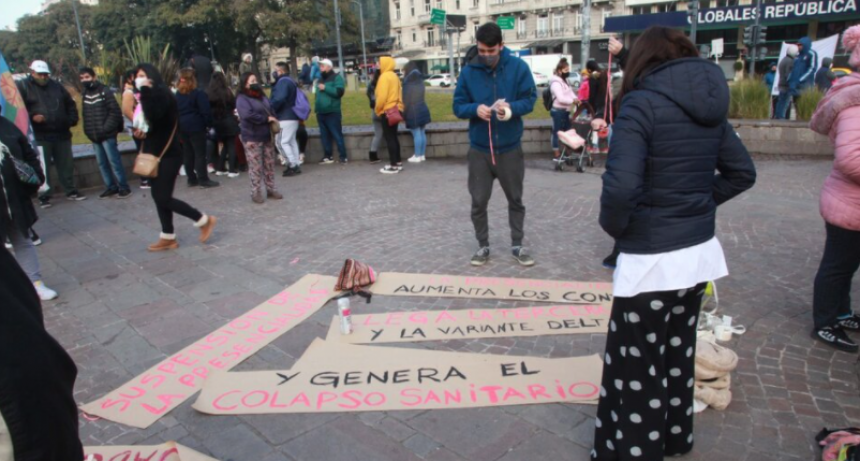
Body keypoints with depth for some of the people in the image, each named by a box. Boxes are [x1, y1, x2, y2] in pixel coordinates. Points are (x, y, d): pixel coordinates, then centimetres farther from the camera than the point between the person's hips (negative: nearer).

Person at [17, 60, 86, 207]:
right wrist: (31, 117, -19)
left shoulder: (56, 85, 14)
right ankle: (44, 196, 7)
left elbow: (70, 104, 21)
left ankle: (71, 191, 22)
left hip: (62, 134, 4)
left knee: (66, 165, 10)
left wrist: (72, 119, 9)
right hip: (39, 136, -4)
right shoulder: (23, 86, 1)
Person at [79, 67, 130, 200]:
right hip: (94, 136, 6)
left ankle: (124, 187, 2)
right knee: (102, 163, 9)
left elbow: (115, 111, -10)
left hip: (107, 135, -6)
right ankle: (111, 187, 16)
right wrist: (88, 131, 7)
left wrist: (106, 129, -14)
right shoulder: (84, 94, 13)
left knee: (114, 161, -4)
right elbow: (85, 115, 17)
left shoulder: (105, 91, -5)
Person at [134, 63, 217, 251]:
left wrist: (145, 91, -28)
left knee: (163, 198, -9)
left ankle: (204, 220, 5)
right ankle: (168, 237, 18)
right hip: (155, 153, 9)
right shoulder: (149, 95, 13)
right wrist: (140, 131, 2)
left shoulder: (161, 93, -14)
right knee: (158, 196, 9)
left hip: (168, 154, -9)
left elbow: (153, 117, -30)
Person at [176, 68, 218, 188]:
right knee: (200, 153, -4)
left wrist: (179, 124, 14)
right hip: (196, 126, -6)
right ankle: (203, 180, -4)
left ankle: (192, 179, 17)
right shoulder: (198, 93, -9)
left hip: (182, 127, 6)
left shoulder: (177, 94, 9)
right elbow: (206, 111, -13)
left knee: (187, 153, 12)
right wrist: (208, 124, -4)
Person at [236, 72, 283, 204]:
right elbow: (247, 115, -23)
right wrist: (266, 119, -17)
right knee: (255, 167, -3)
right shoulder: (242, 98, -8)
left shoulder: (262, 96, 15)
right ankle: (256, 192, 6)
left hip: (267, 136, 7)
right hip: (252, 138, -7)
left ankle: (271, 189, 21)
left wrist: (273, 120, 0)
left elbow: (271, 110, 22)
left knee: (269, 165, 11)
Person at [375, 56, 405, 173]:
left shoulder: (384, 76, -14)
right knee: (393, 137, 15)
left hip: (387, 111, -9)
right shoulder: (394, 76, 15)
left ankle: (394, 166, -5)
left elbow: (382, 96, -20)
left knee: (389, 138, -6)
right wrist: (398, 106, 17)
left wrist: (377, 110, -8)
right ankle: (398, 163, 19)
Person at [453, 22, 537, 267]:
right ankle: (483, 246, 24)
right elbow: (458, 106, -1)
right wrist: (476, 109, -22)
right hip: (479, 149, 1)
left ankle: (517, 245, 29)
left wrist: (511, 107, -25)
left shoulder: (518, 67, -6)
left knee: (515, 199, 12)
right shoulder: (468, 71, -3)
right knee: (478, 201, 6)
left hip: (510, 148, 0)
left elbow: (530, 99, -4)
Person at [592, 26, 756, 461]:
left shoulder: (642, 103, -16)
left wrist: (614, 225, -10)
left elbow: (621, 185, -28)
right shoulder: (709, 103, 6)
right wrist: (700, 203, 11)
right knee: (677, 351, 24)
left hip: (653, 259, -8)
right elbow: (742, 173, 14)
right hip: (698, 250, 8)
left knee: (636, 365, 7)